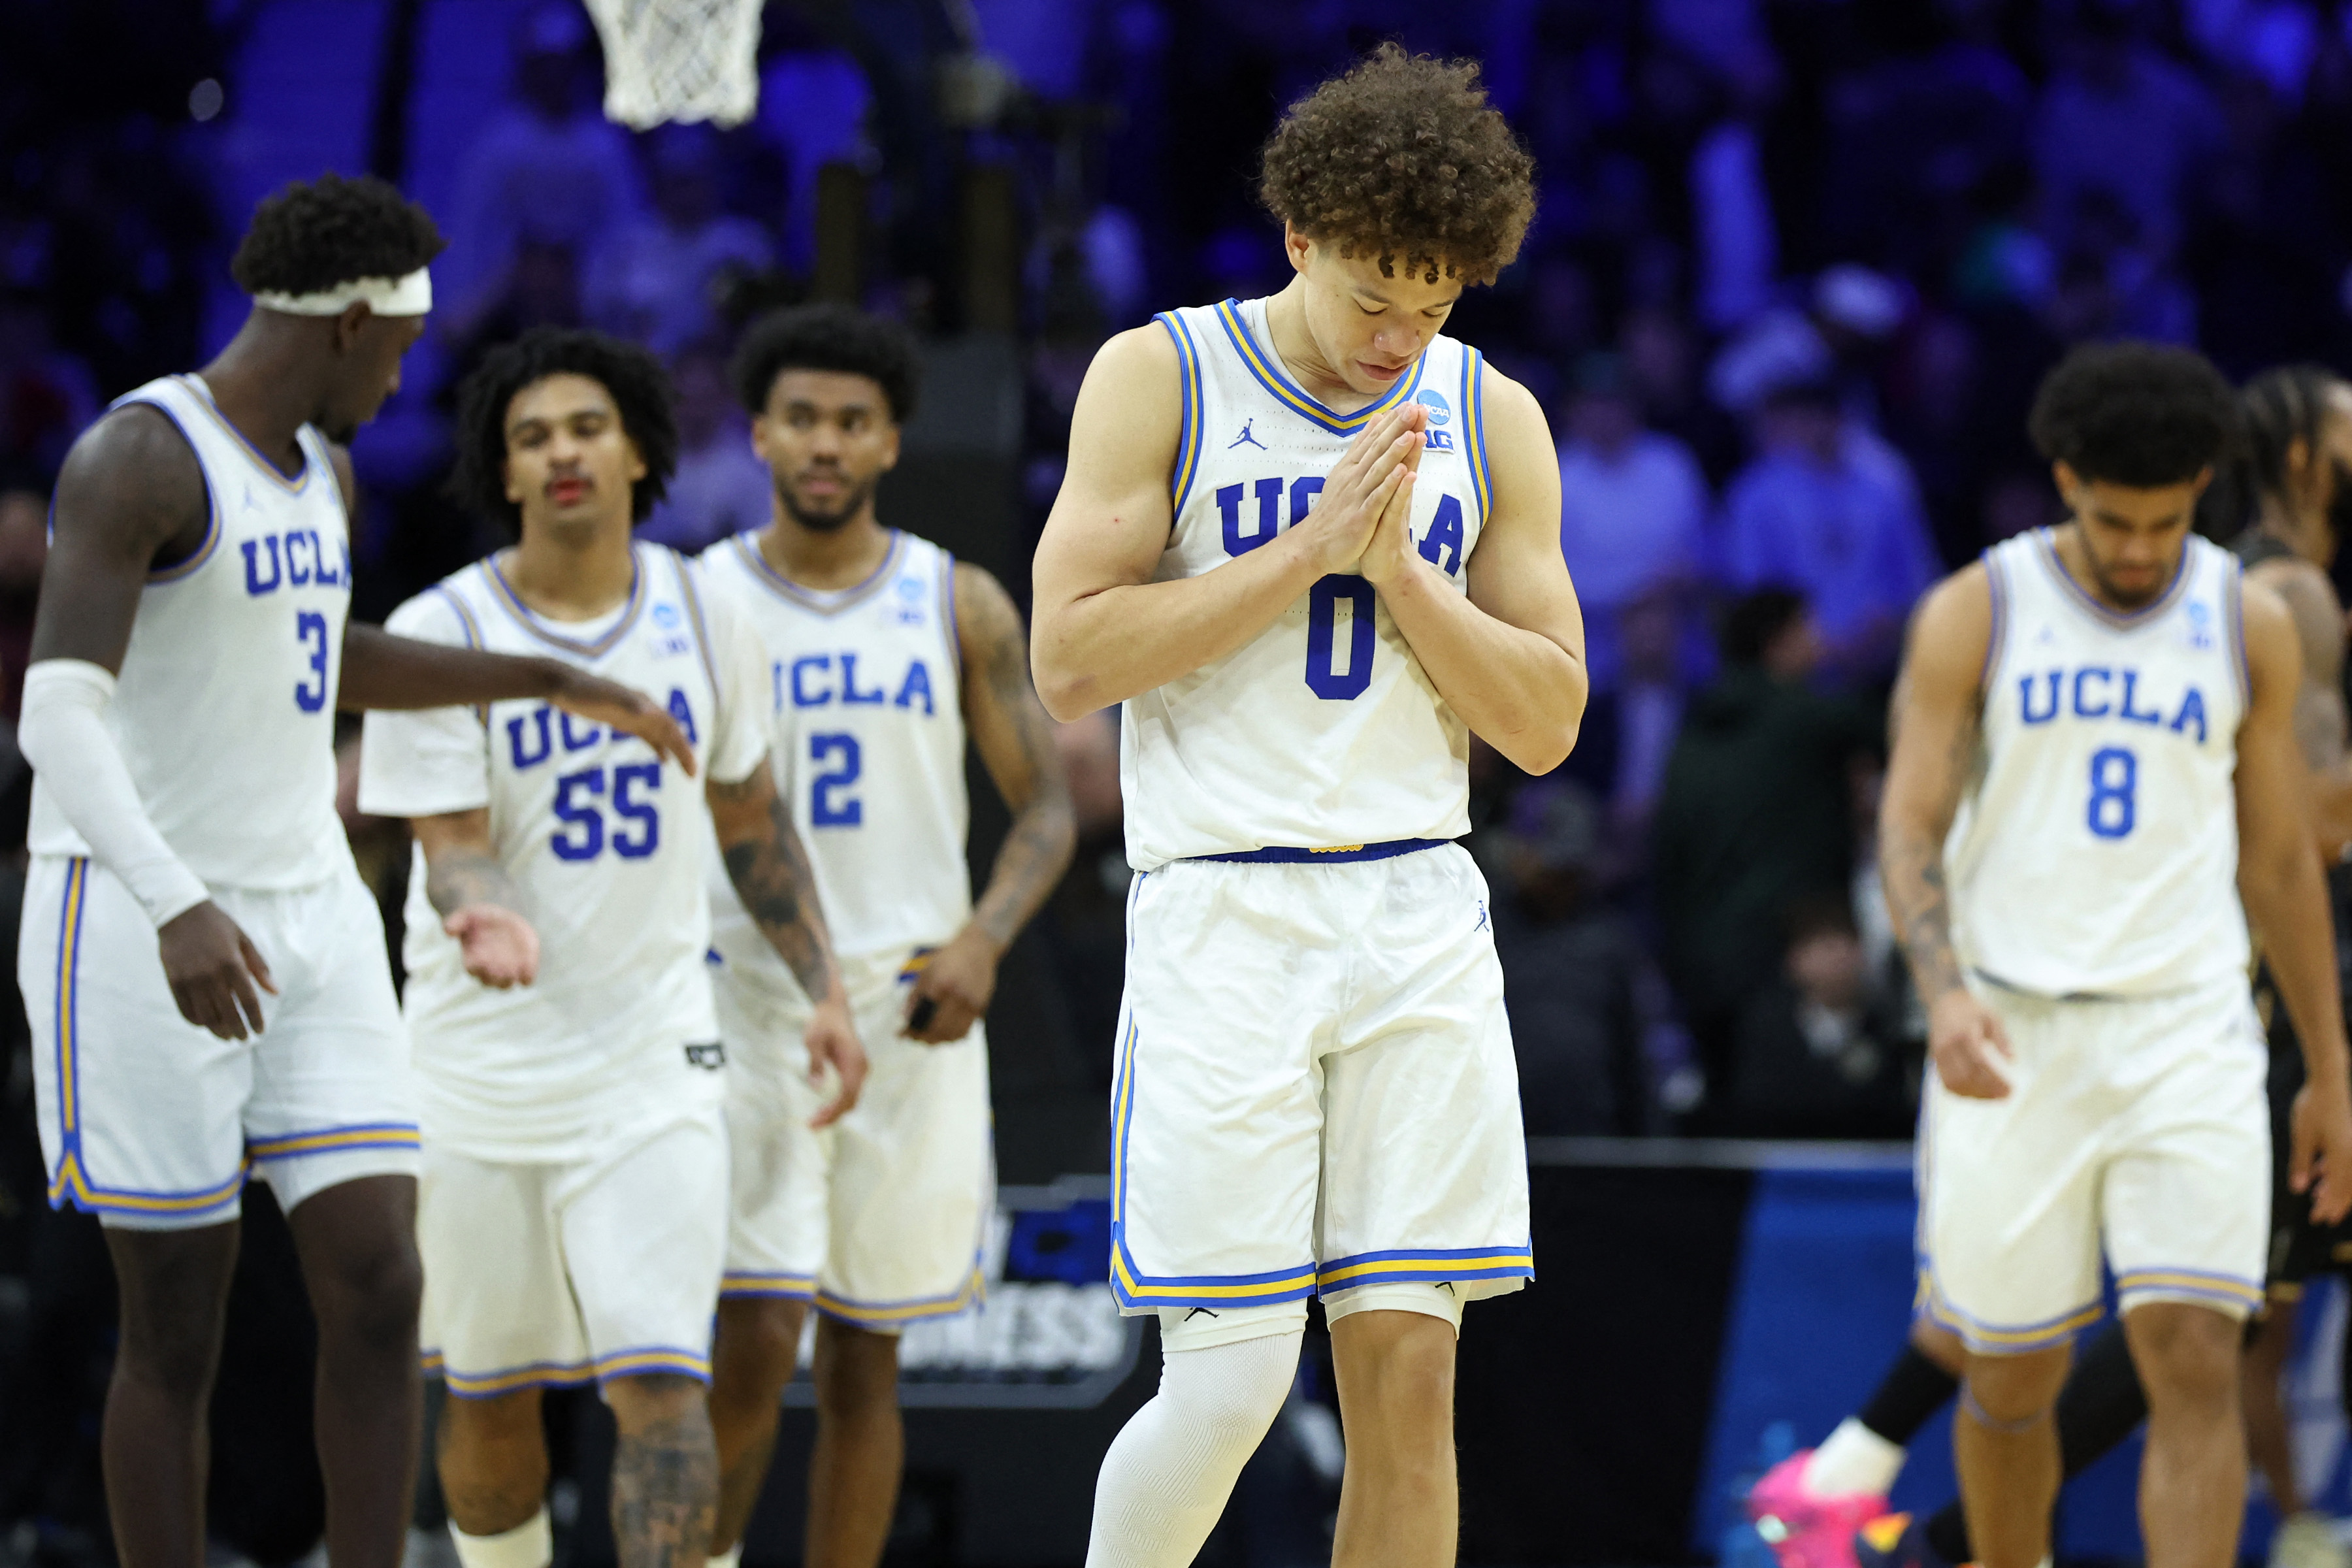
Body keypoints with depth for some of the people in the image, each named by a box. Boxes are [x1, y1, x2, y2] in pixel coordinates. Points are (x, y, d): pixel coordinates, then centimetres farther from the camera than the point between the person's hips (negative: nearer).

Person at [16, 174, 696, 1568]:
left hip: (310, 916, 8)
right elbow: (59, 712, -28)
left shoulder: (318, 469, 12)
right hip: (142, 928, -8)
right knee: (179, 1331, -2)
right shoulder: (136, 460, -17)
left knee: (381, 1286, -3)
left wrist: (553, 681, 33)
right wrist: (177, 908, -41)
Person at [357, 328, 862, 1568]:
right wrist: (485, 920, -35)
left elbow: (751, 823, 16)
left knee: (661, 1384, -13)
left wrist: (822, 989, 10)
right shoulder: (440, 636, -8)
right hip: (484, 1069, -1)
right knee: (488, 1397, 10)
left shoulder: (700, 620, 2)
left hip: (653, 1060, 1)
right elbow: (451, 849, -12)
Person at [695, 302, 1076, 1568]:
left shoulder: (961, 607, 4)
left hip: (908, 1013, 2)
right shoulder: (695, 602, 1)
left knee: (861, 1365, 6)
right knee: (752, 1345, -14)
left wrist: (983, 940, -13)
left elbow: (1046, 809, 5)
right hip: (743, 1002, -2)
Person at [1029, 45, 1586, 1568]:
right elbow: (1071, 662, -8)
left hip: (1421, 923, 3)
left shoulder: (1489, 417, 9)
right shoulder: (1161, 379, 0)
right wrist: (1309, 550, -12)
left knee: (1409, 1371, -1)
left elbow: (1545, 724, 8)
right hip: (1223, 918, -3)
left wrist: (1399, 565, -6)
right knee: (1228, 1386, -8)